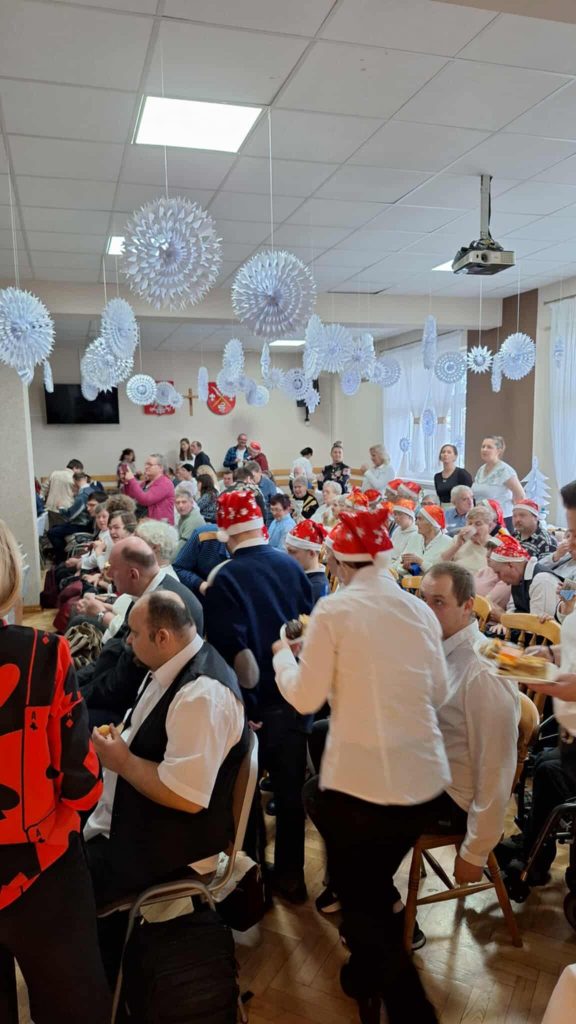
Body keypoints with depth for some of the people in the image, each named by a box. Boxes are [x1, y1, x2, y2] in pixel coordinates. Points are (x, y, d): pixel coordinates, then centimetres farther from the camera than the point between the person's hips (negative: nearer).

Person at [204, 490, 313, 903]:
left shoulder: (225, 578, -17)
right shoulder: (291, 565, -1)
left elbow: (230, 648, -21)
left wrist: (240, 704, -12)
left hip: (255, 700, -4)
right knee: (291, 787, 16)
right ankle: (290, 875, 29)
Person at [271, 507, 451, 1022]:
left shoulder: (334, 609, -13)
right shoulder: (421, 610, 0)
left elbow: (305, 697, -7)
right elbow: (440, 694, 10)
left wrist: (283, 654, 11)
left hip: (363, 782, -5)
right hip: (428, 781, 5)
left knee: (354, 894, 22)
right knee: (375, 877, 31)